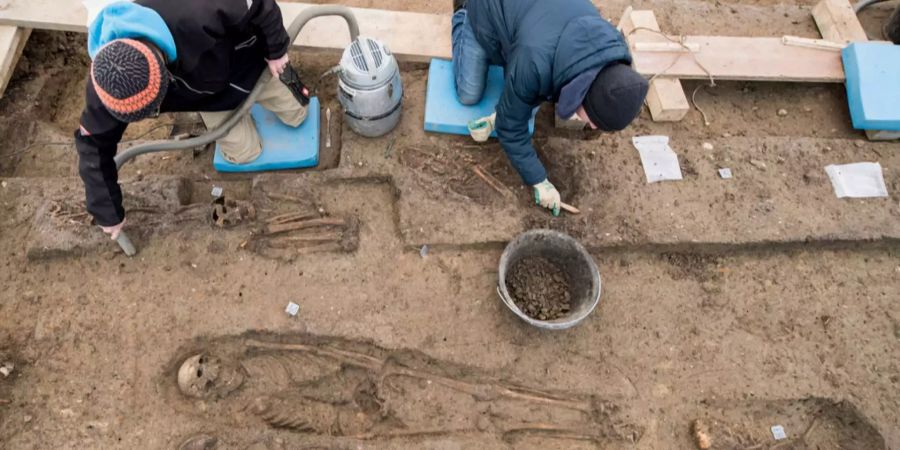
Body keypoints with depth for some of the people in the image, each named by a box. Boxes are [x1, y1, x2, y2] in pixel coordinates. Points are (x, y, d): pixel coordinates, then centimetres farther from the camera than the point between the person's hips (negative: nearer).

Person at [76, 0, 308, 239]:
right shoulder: (107, 81, -35)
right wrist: (108, 213, -14)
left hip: (247, 62, -1)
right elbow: (94, 144, -20)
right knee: (245, 152, 5)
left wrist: (276, 51, -16)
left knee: (295, 114, 13)